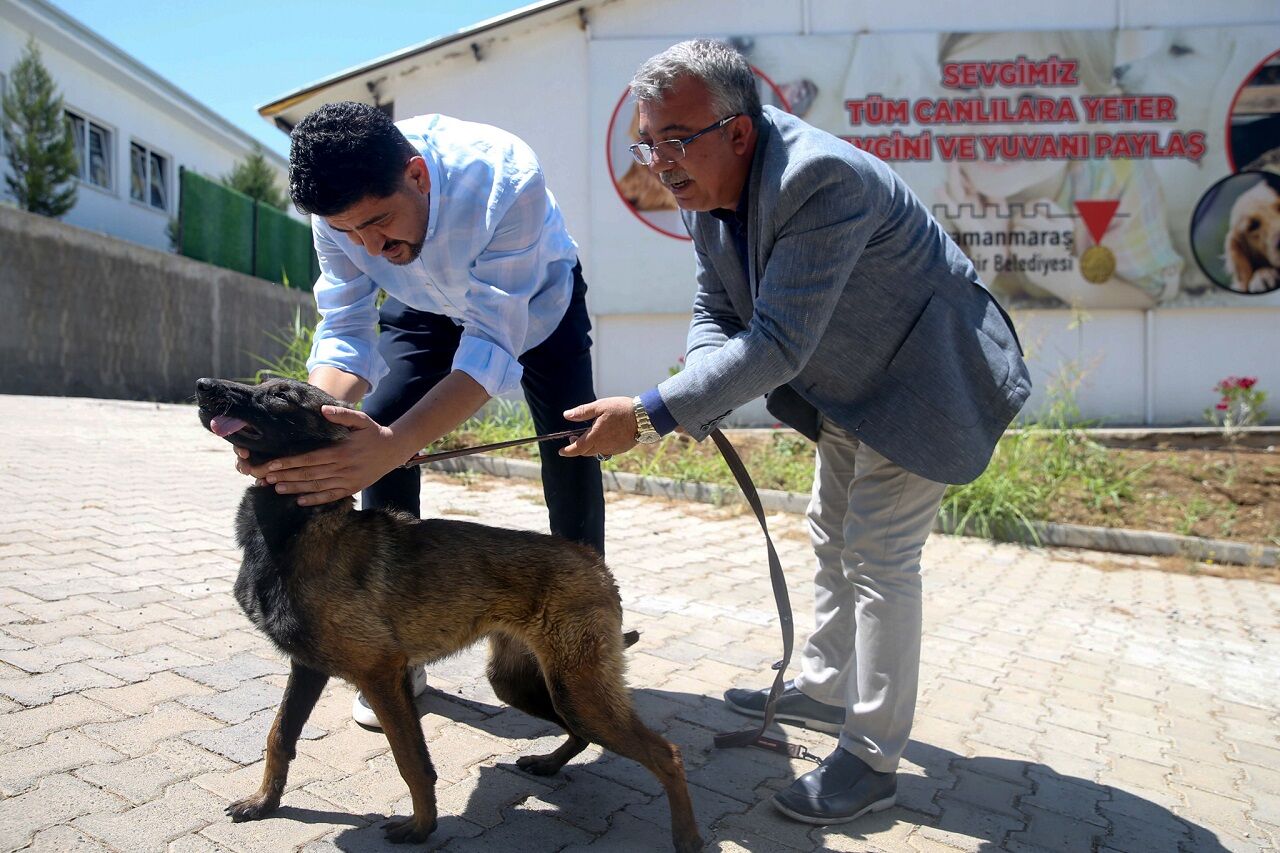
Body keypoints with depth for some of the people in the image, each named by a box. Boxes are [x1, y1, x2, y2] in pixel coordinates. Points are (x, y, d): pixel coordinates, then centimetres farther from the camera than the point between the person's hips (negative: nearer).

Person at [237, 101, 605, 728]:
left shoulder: (506, 179, -43)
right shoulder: (340, 203, -29)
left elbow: (494, 343, -47)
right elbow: (346, 333, -27)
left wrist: (392, 444, -61)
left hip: (536, 300, -2)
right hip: (424, 304, 3)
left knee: (570, 450, -13)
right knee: (372, 429, -16)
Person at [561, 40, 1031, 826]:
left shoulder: (821, 179, -35)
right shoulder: (709, 190, -7)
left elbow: (778, 344, -39)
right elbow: (715, 311, -2)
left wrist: (652, 415, -39)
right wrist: (702, 401, -22)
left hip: (926, 377, -9)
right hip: (850, 385, 9)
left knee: (880, 556, -8)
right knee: (833, 536, 17)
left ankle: (873, 760, 8)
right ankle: (825, 690, 36)